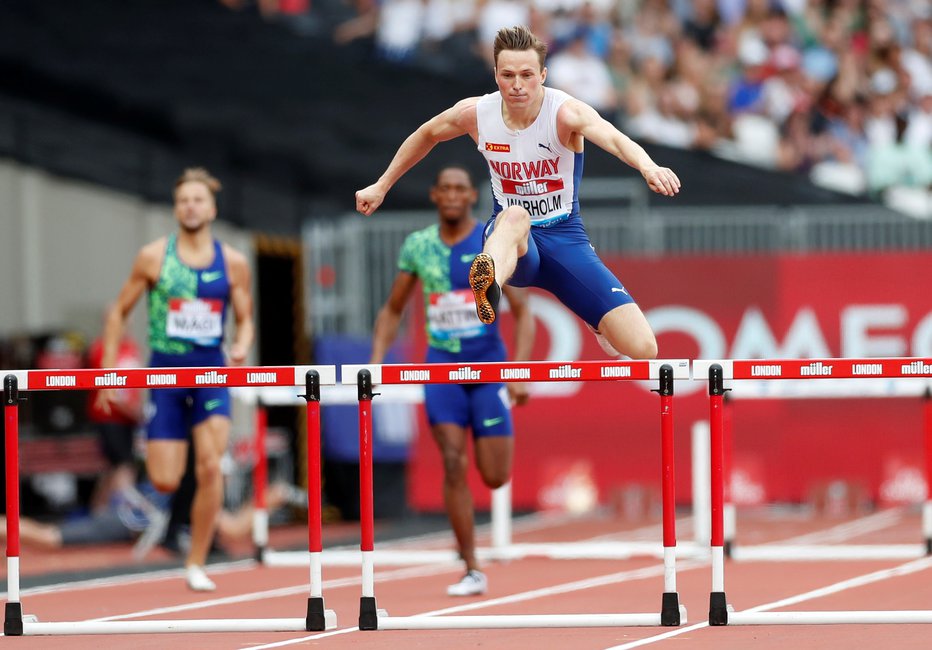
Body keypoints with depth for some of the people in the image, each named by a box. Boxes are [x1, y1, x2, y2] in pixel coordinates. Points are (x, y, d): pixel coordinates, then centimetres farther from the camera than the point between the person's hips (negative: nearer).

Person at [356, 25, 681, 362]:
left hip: (565, 236, 0)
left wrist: (648, 167, -62)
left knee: (642, 348, -13)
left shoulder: (565, 112, -18)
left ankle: (598, 328, 26)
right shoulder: (475, 113, -6)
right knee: (515, 217, -41)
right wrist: (381, 187, 23)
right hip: (508, 231, 0)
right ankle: (489, 286, -77)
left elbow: (613, 138, -41)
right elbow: (426, 135, 17)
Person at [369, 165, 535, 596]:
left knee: (494, 477, -2)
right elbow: (393, 310, 14)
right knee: (452, 465, -11)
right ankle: (473, 572, -6)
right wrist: (376, 361, 2)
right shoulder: (417, 246, 4)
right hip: (442, 365, 2)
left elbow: (522, 311, -6)